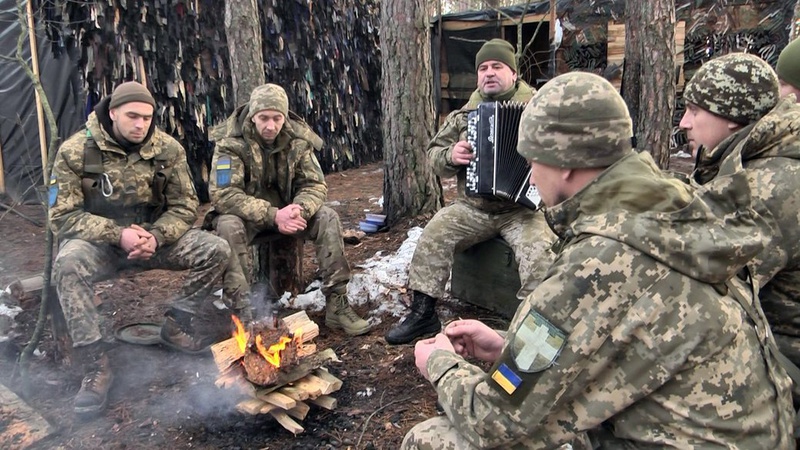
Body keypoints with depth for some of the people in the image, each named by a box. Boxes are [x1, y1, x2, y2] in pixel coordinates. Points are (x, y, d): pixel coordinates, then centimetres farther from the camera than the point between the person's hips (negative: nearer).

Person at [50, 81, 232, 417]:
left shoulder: (168, 149, -5)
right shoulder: (75, 151, -12)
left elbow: (185, 207, -1)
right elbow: (63, 217, -12)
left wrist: (156, 236, -21)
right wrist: (118, 235, -26)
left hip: (154, 236, 3)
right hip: (98, 240, -2)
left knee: (216, 250, -17)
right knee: (68, 264, -36)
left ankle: (177, 325, 1)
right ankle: (95, 364, -27)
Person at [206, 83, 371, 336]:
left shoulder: (298, 139, -8)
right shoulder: (231, 142, -19)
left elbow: (315, 185, -7)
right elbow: (223, 195, -26)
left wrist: (299, 209, -31)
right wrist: (272, 215, -36)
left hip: (286, 211, 3)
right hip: (246, 214, -3)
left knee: (328, 218, -20)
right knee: (228, 226, -36)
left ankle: (337, 303, -16)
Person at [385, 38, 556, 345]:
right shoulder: (464, 115, 11)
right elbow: (433, 152, 14)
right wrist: (450, 156, -10)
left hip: (523, 208, -2)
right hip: (472, 208, 3)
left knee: (538, 248, -29)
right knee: (434, 232, -17)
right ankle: (423, 312, -6)